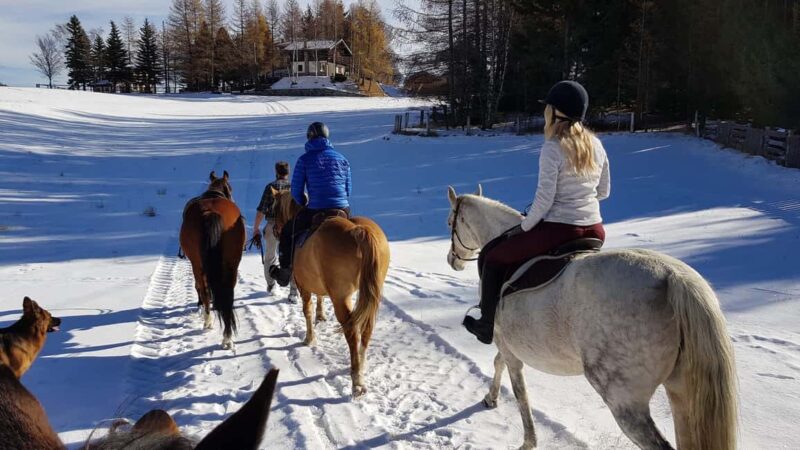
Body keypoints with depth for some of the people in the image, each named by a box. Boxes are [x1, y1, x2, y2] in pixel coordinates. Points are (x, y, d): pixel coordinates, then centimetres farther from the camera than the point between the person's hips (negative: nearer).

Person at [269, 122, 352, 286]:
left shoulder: (305, 159, 0)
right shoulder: (341, 158, 10)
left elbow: (296, 192, 2)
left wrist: (305, 205, 21)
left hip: (315, 211, -3)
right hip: (343, 210, 3)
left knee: (287, 232, 21)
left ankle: (285, 271, 22)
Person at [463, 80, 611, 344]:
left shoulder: (552, 149, -15)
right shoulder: (596, 145, 6)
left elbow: (544, 199, -17)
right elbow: (604, 191, 14)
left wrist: (524, 227, -3)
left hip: (559, 230, -8)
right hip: (595, 231, 8)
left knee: (492, 257, 12)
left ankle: (488, 325, 19)